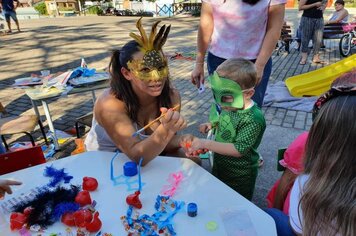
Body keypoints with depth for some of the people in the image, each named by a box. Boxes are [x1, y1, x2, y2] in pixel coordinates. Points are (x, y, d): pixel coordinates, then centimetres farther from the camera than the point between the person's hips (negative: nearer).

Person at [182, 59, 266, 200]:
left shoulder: (253, 119, -31)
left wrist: (205, 144, -34)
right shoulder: (229, 106, -10)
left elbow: (239, 149, -33)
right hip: (219, 167, 7)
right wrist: (211, 125, -10)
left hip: (239, 177, -7)